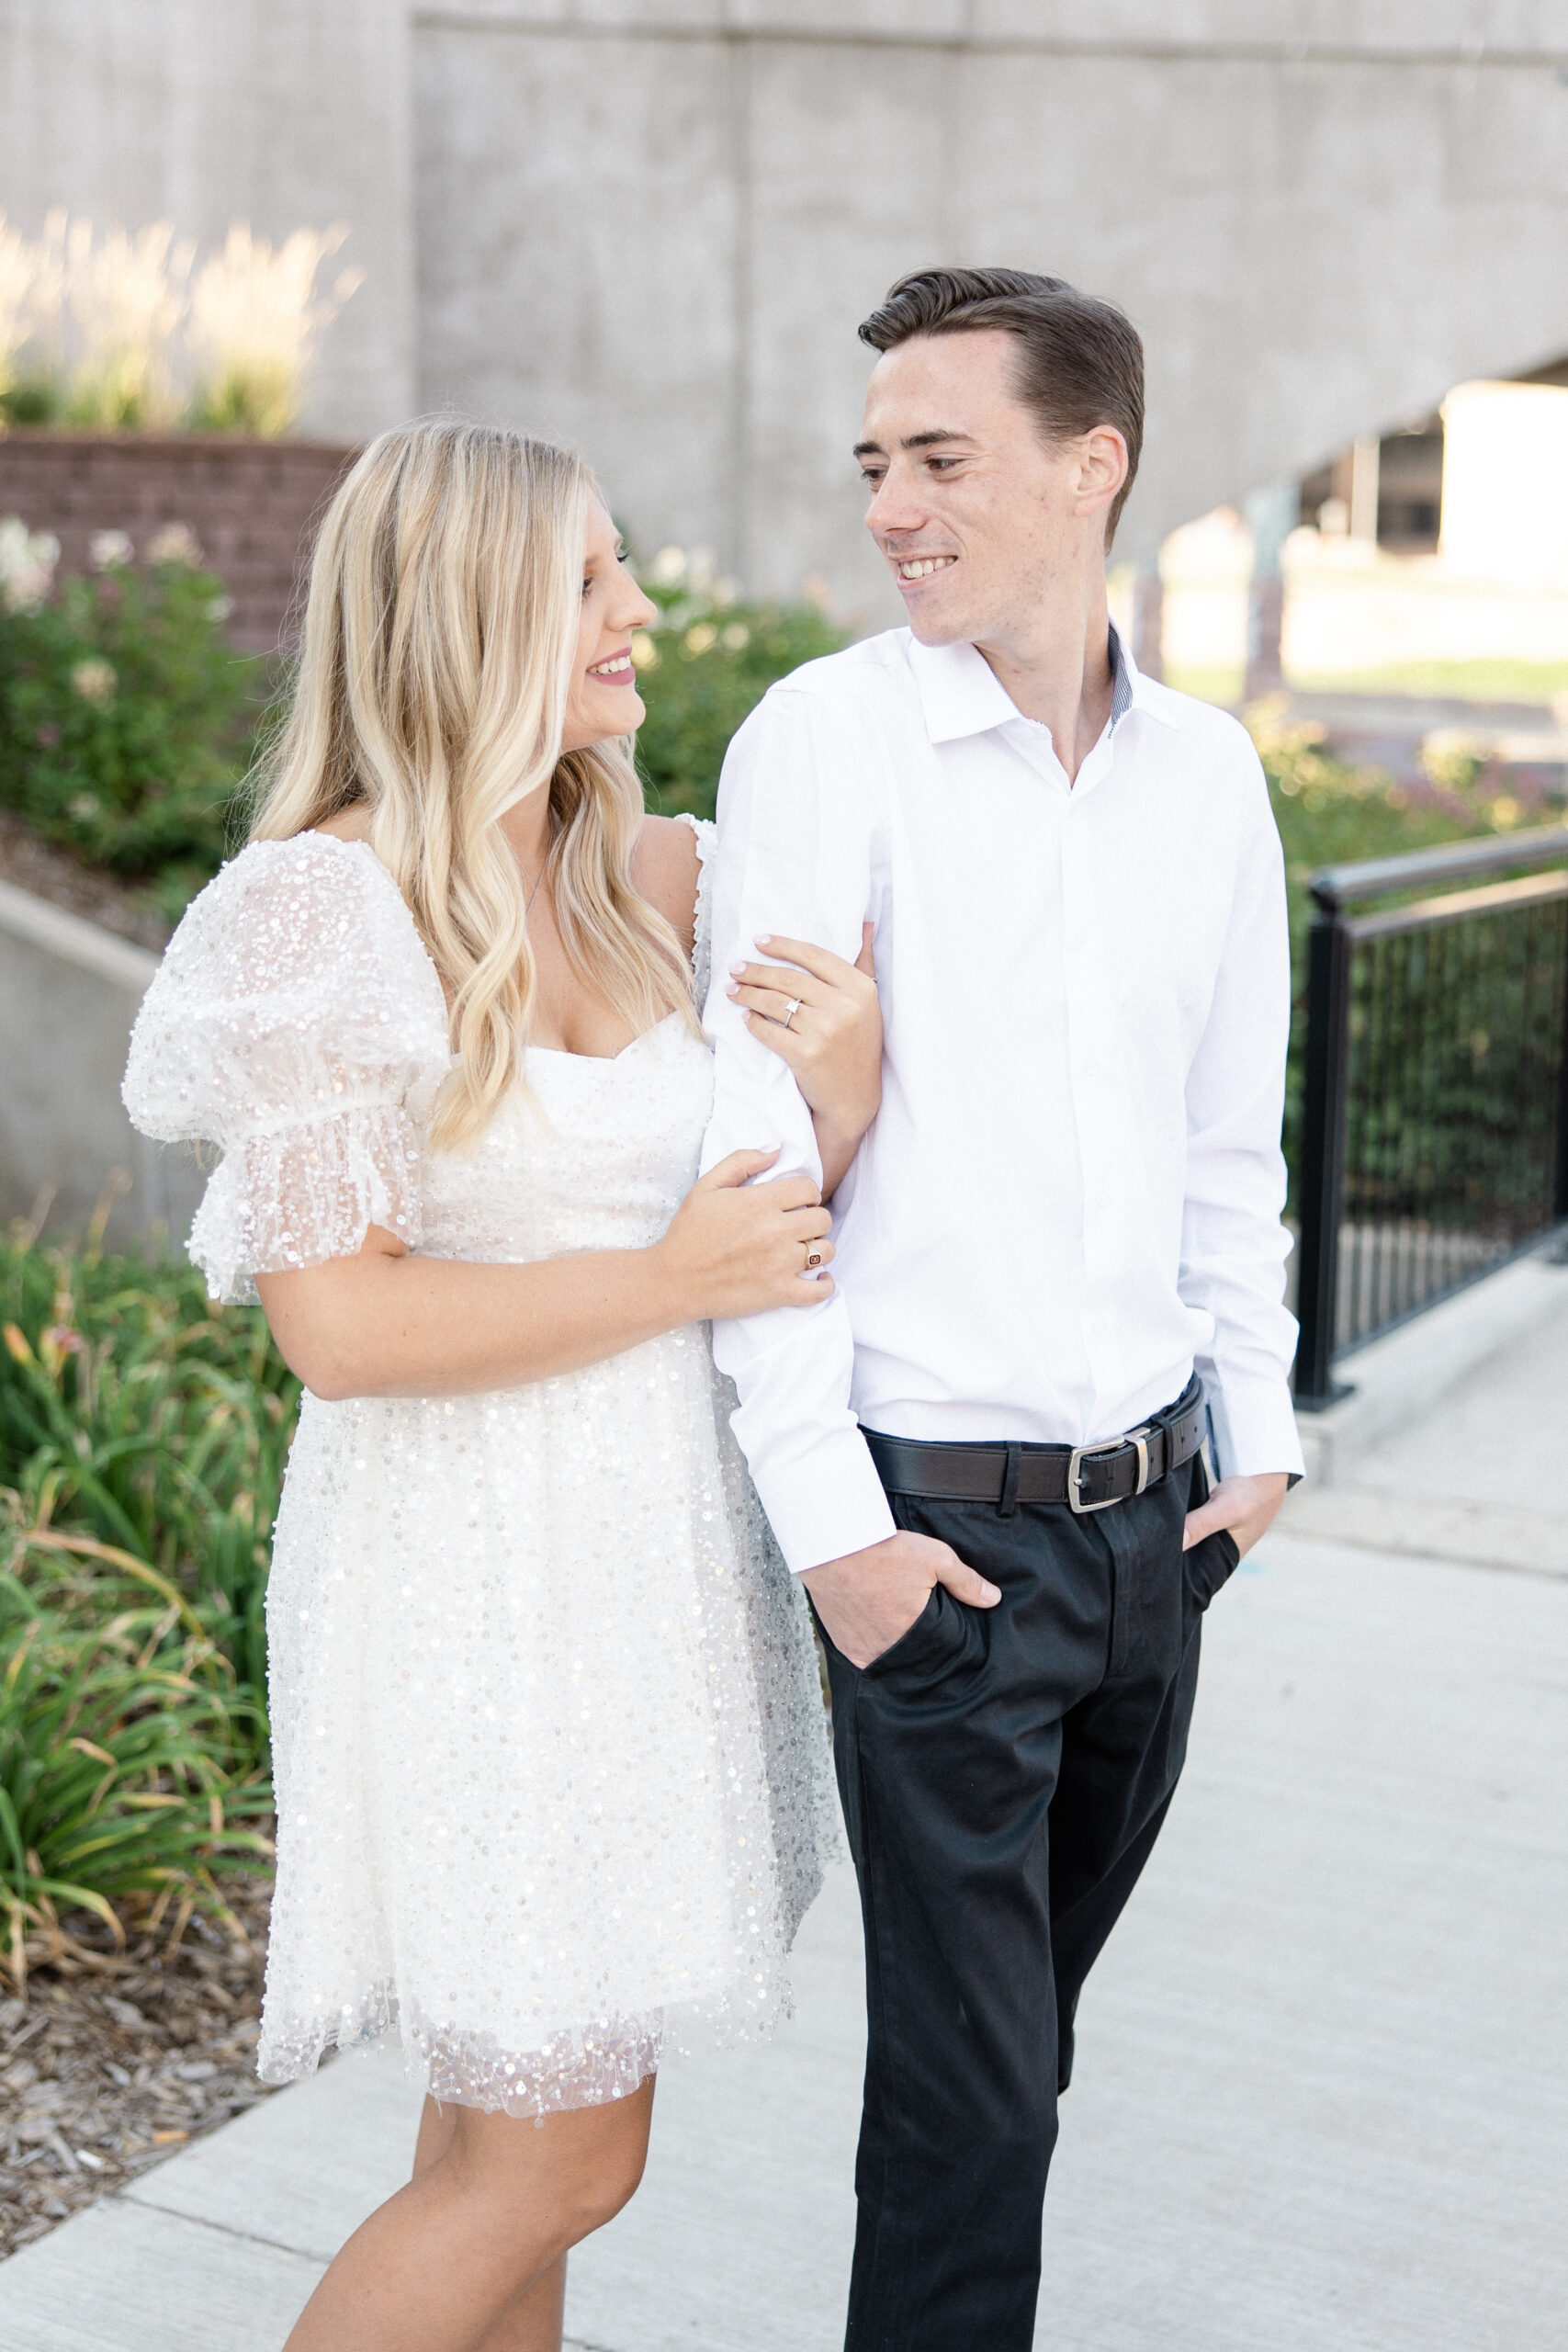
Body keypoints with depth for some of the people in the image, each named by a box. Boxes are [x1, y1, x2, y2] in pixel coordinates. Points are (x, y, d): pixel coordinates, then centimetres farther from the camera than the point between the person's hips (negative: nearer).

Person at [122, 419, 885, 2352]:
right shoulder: (330, 912, -14)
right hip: (475, 1577, -7)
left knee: (513, 2125, 17)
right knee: (557, 2156, 1)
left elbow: (794, 1228, 8)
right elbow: (338, 1325, -18)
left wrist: (849, 1070, -12)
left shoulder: (650, 884, 6)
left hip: (650, 1544, 7)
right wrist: (665, 1281, -14)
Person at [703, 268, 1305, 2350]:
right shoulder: (827, 738, -10)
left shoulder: (1207, 770, 6)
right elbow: (756, 1140, -13)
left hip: (1154, 1504, 5)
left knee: (1027, 2020, 20)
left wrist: (1255, 1424, 11)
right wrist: (823, 1510, -15)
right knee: (972, 2072, 1)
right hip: (943, 1519, -5)